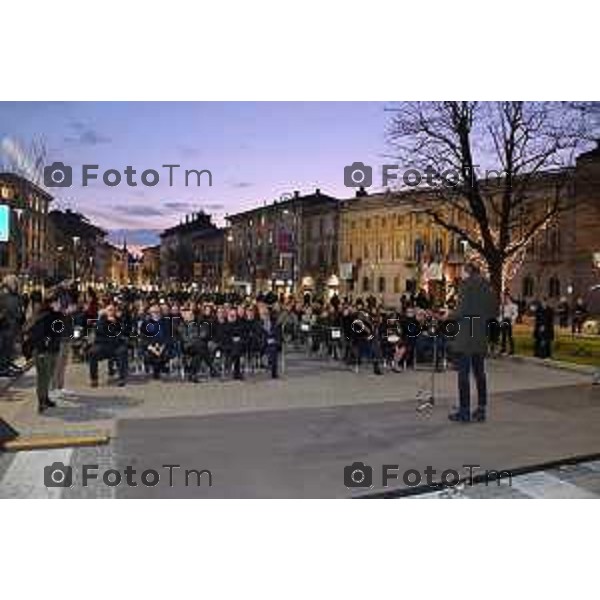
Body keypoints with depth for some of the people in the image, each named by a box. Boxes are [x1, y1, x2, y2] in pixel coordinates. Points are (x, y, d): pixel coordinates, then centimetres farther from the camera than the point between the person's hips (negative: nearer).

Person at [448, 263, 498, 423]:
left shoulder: (466, 285, -10)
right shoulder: (486, 286, 10)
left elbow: (461, 311, -16)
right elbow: (494, 311, 11)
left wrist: (449, 316, 1)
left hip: (465, 337, -7)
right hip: (481, 337, 7)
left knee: (463, 373, -1)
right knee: (479, 372, 14)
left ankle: (464, 412, 3)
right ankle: (481, 410, 18)